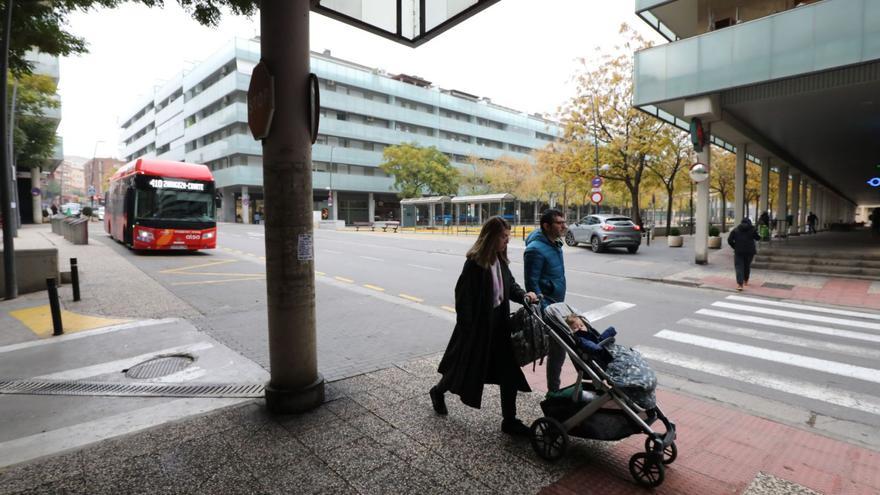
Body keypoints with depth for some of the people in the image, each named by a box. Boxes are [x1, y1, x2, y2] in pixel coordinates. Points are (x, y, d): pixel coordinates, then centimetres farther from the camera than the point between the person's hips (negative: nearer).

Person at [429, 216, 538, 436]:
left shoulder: (500, 260, 4)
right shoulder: (475, 263, -21)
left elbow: (510, 284, 15)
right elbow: (463, 297, -20)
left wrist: (523, 295, -5)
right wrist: (466, 327, -17)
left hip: (499, 323, 7)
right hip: (478, 325, -7)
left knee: (509, 370, 7)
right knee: (467, 366, 12)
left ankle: (509, 420, 21)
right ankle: (438, 391, 42)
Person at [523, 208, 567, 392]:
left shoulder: (555, 244, 10)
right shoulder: (536, 249, -20)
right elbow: (532, 283, -21)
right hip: (547, 307, -9)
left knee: (557, 348, 16)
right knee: (557, 349, -3)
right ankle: (553, 390, 12)